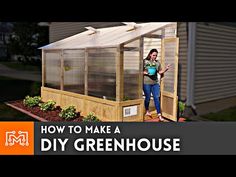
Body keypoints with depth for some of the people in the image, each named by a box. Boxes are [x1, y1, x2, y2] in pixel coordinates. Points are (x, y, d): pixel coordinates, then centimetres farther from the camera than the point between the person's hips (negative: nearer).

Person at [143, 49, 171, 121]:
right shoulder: (144, 61, -2)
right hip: (146, 83, -3)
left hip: (155, 83, 3)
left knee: (157, 98, -3)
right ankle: (147, 111, 32)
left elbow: (160, 72, 9)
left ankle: (159, 114, 0)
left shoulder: (157, 63, 9)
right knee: (148, 98, 7)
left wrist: (165, 69, -7)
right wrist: (146, 73, -18)